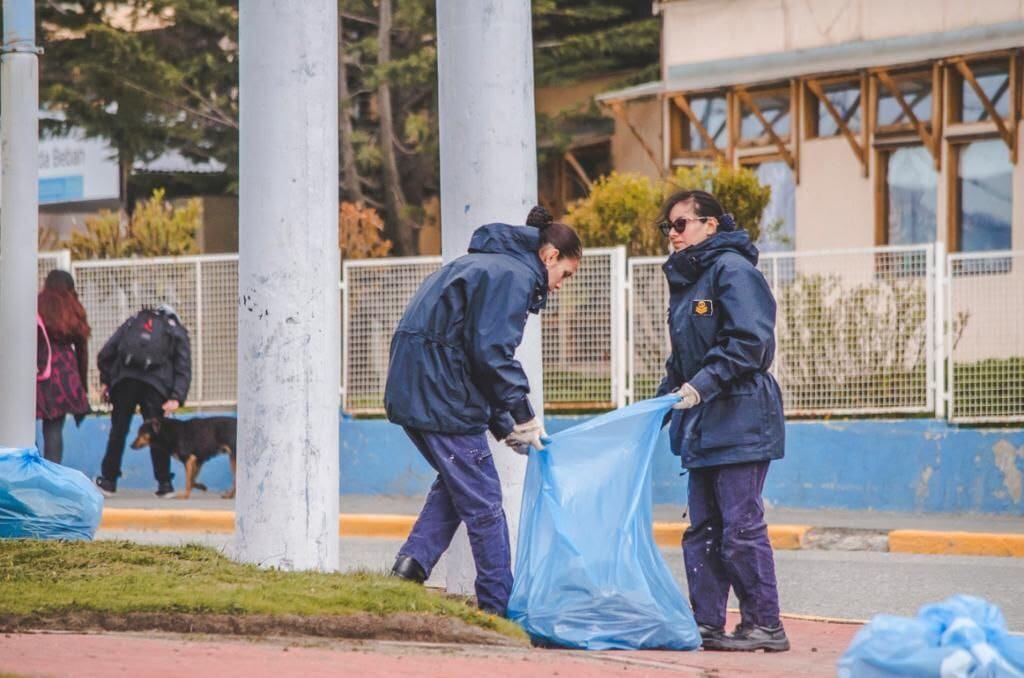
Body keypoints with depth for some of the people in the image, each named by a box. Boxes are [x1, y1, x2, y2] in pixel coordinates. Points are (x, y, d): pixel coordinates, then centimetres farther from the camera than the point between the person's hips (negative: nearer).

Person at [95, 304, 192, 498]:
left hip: (124, 380, 1)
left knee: (118, 431, 11)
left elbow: (104, 354, 14)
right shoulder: (178, 333, 20)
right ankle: (164, 484, 7)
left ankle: (109, 480, 15)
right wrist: (176, 398, -3)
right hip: (155, 385, -1)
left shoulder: (133, 322, 23)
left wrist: (106, 381, 23)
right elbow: (183, 369, 6)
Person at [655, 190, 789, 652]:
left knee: (741, 527, -8)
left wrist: (703, 384, -24)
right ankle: (706, 623, 11)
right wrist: (664, 400, 16)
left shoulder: (732, 270, -10)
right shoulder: (686, 277, 18)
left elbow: (749, 341, -20)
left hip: (739, 420, -9)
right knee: (702, 529, 8)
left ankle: (765, 625, -2)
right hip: (703, 425, 9)